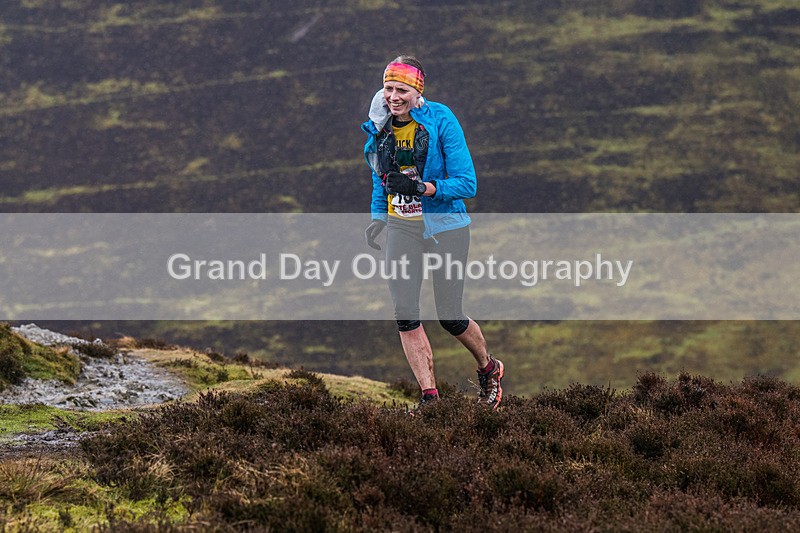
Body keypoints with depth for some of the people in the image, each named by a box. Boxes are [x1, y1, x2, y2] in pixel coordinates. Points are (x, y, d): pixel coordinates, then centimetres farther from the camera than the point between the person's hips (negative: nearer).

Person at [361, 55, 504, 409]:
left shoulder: (441, 121, -14)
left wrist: (420, 187, -27)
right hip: (402, 228, 4)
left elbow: (467, 184, -17)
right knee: (404, 313, -11)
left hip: (445, 226, -4)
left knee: (450, 317, 3)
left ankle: (488, 369, 32)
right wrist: (377, 219, 5)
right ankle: (429, 396, -6)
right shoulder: (379, 129, 3)